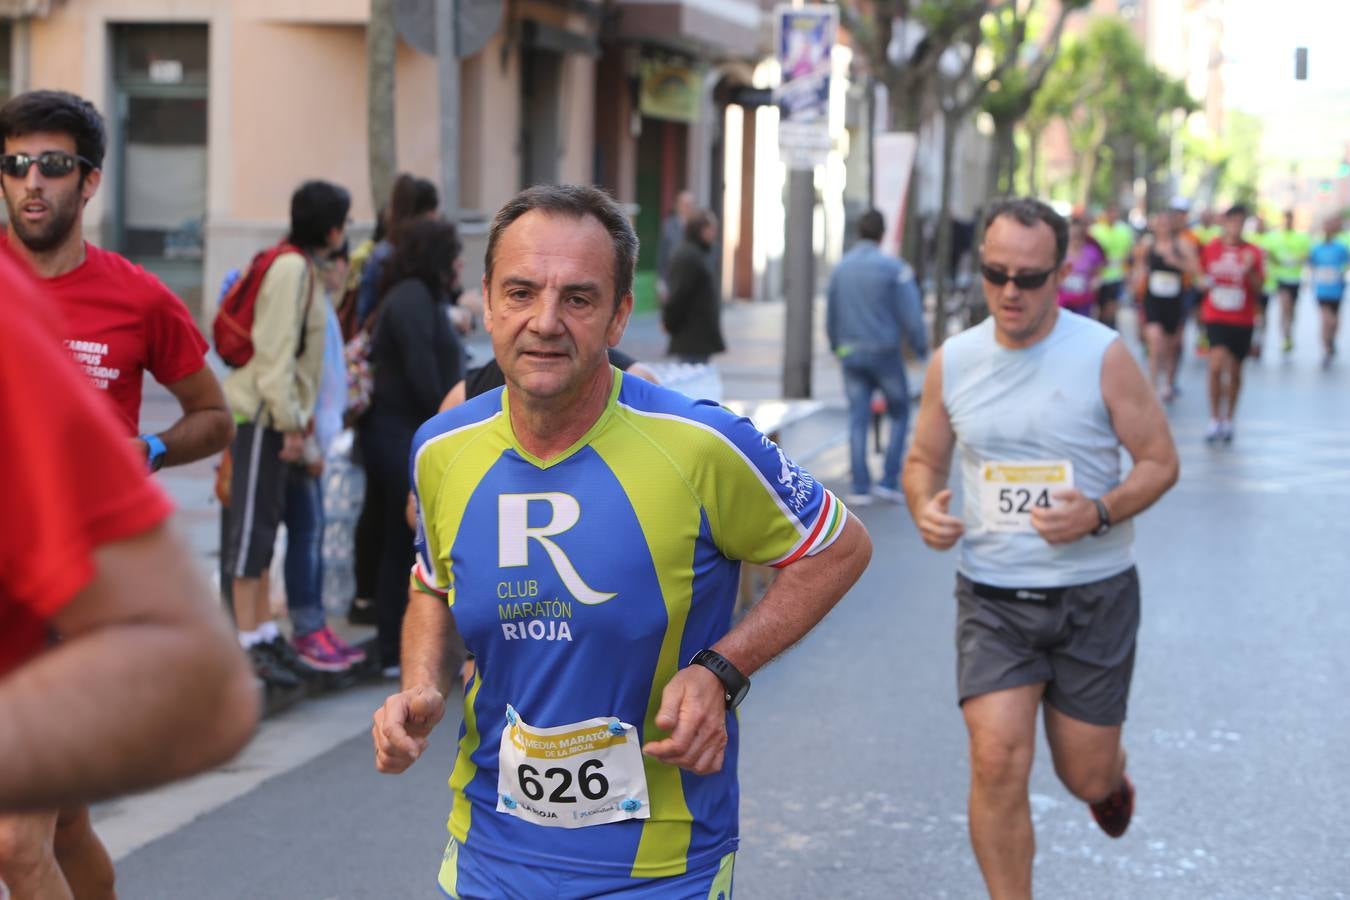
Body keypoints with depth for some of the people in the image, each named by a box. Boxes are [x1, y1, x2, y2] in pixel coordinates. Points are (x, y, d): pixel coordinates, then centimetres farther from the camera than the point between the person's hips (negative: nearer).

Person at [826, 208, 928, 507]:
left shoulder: (840, 269, 6)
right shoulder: (894, 268, -9)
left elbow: (830, 316, 14)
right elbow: (910, 314, -9)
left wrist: (837, 348, 27)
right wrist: (920, 347, 4)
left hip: (851, 355, 4)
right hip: (885, 350, -4)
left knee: (858, 420, 5)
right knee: (899, 414, 10)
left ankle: (861, 488, 2)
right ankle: (889, 481, 3)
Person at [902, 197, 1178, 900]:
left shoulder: (1102, 356, -9)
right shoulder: (952, 362, 0)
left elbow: (1160, 461, -4)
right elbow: (924, 459, 13)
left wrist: (1099, 514, -22)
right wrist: (925, 507, -10)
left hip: (1094, 596, -1)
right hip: (991, 597, 1)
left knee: (1086, 776, 9)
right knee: (997, 761, -15)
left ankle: (1112, 779, 48)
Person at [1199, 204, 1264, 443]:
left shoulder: (1252, 252, -1)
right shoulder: (1211, 248, 2)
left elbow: (1258, 289, -4)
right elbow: (1201, 275, 16)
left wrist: (1249, 270, -21)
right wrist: (1204, 281, -5)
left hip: (1242, 320, 1)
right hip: (1215, 317, -1)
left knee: (1235, 370, 10)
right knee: (1217, 364, -18)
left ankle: (1228, 420, 26)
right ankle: (1215, 419, -6)